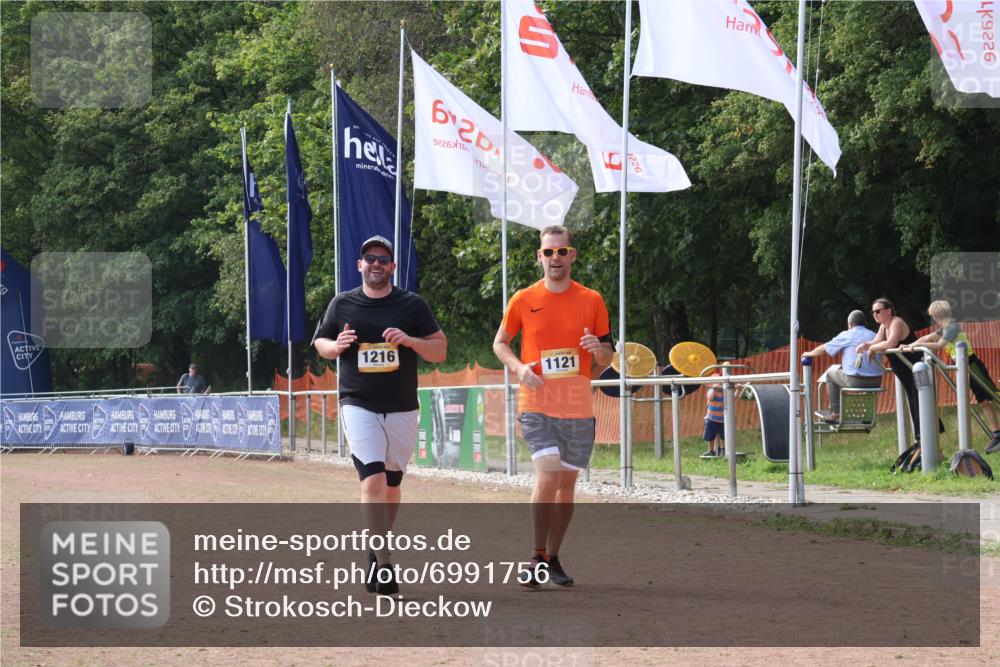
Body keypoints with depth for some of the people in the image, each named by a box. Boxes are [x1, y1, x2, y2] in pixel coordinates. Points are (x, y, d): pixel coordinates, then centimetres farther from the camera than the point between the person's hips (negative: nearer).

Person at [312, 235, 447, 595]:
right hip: (358, 406, -2)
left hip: (402, 409, 2)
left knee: (392, 485, 11)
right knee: (373, 480, -17)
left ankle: (377, 551, 31)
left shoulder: (412, 305, 2)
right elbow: (320, 342, 14)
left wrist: (409, 340, -17)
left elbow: (440, 351, 1)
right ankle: (383, 565, -21)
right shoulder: (342, 304, 4)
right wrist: (337, 345, -9)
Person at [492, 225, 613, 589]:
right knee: (548, 474, -18)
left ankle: (552, 559, 21)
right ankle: (537, 558, -10)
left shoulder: (592, 301, 4)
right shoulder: (523, 300, 1)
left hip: (578, 408, 3)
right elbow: (500, 343, 11)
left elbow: (606, 357, 11)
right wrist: (518, 367, -8)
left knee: (567, 483, 8)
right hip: (536, 405, -3)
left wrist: (598, 349, -13)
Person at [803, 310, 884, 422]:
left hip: (855, 381, -5)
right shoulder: (875, 336, 13)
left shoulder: (846, 336, 3)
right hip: (876, 382, 5)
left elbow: (824, 349, 12)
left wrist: (810, 353, 31)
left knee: (831, 373, 23)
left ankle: (835, 413, 18)